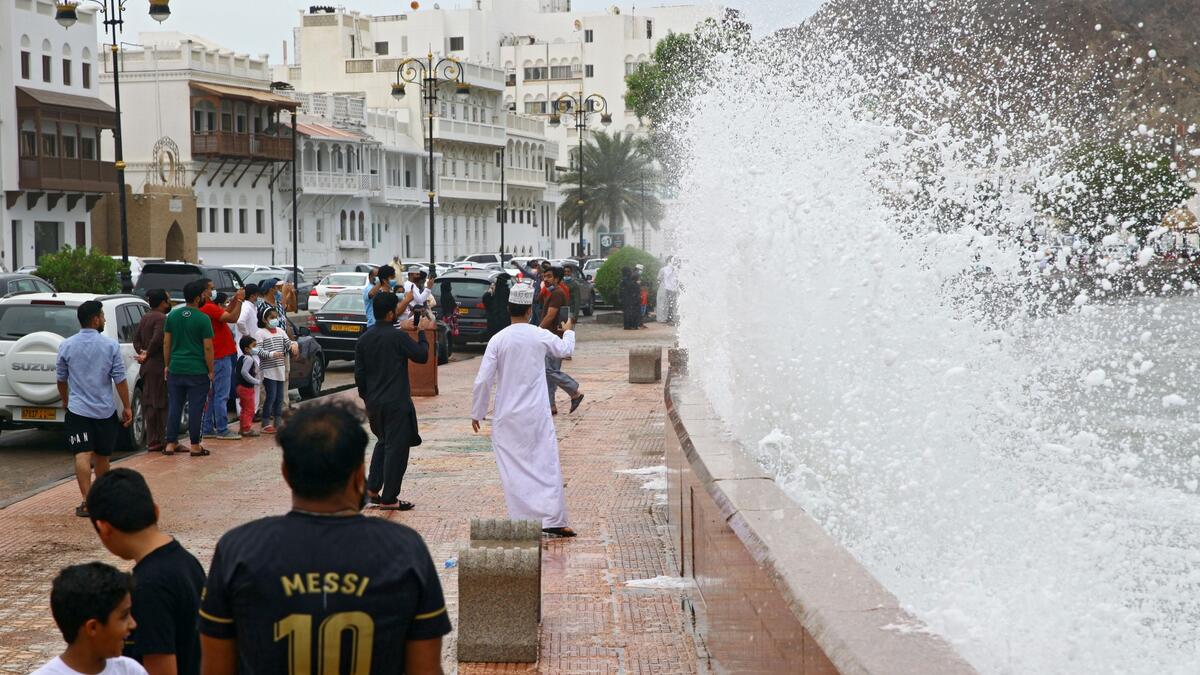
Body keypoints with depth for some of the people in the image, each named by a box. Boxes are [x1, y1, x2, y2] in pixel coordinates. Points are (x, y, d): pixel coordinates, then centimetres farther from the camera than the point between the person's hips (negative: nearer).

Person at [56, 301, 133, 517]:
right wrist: (127, 407, 4)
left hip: (78, 409, -1)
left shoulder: (66, 346, -2)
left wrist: (65, 400, 28)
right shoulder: (110, 345, -5)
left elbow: (61, 379, 10)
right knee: (102, 455, 17)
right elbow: (119, 379, -5)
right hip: (105, 410, 1)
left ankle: (87, 501, -20)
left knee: (82, 455, -8)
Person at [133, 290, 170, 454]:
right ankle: (156, 441, -8)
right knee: (159, 404, -7)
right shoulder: (161, 318, -14)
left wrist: (142, 352, 3)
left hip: (147, 367, 10)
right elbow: (157, 339, -25)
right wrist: (147, 354, -11)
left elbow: (136, 339, 17)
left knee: (149, 403, 11)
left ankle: (152, 440, 15)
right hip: (158, 367, -10)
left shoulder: (145, 318, 16)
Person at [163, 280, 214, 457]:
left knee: (174, 406, 11)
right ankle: (195, 446, 5)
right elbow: (207, 347, -10)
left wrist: (167, 365, 16)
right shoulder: (203, 319, -11)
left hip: (175, 369, 5)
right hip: (197, 370, -5)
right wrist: (210, 371, -3)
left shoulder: (172, 315, 4)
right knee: (195, 408, 1)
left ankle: (171, 444, 13)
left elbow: (166, 342, 8)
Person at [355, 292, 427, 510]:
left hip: (374, 402, 7)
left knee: (383, 443, 24)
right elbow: (422, 356, -6)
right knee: (396, 447, 1)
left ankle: (372, 488, 21)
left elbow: (359, 375, 8)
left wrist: (366, 399, 18)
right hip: (396, 403, -7)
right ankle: (388, 498, 3)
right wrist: (422, 332, 5)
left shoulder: (364, 339, 5)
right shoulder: (398, 337, -15)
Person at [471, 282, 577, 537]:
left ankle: (521, 521, 5)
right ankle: (553, 519, 0)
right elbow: (565, 349, 19)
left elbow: (483, 380, -7)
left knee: (513, 468, 5)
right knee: (547, 463, 4)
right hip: (537, 415, 0)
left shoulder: (498, 340, -8)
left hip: (507, 417, 0)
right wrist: (569, 331, 42)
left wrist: (477, 413, 5)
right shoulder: (541, 336, -4)